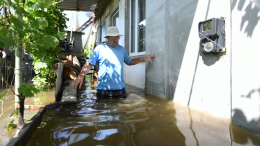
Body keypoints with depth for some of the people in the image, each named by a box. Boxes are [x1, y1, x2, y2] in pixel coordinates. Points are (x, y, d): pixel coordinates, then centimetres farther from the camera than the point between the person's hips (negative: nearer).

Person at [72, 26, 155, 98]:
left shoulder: (122, 49, 11)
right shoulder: (99, 48, -3)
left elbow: (129, 62, 23)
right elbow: (89, 64, -7)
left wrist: (143, 59, 13)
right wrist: (80, 76, -23)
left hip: (120, 89, 4)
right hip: (103, 90, -3)